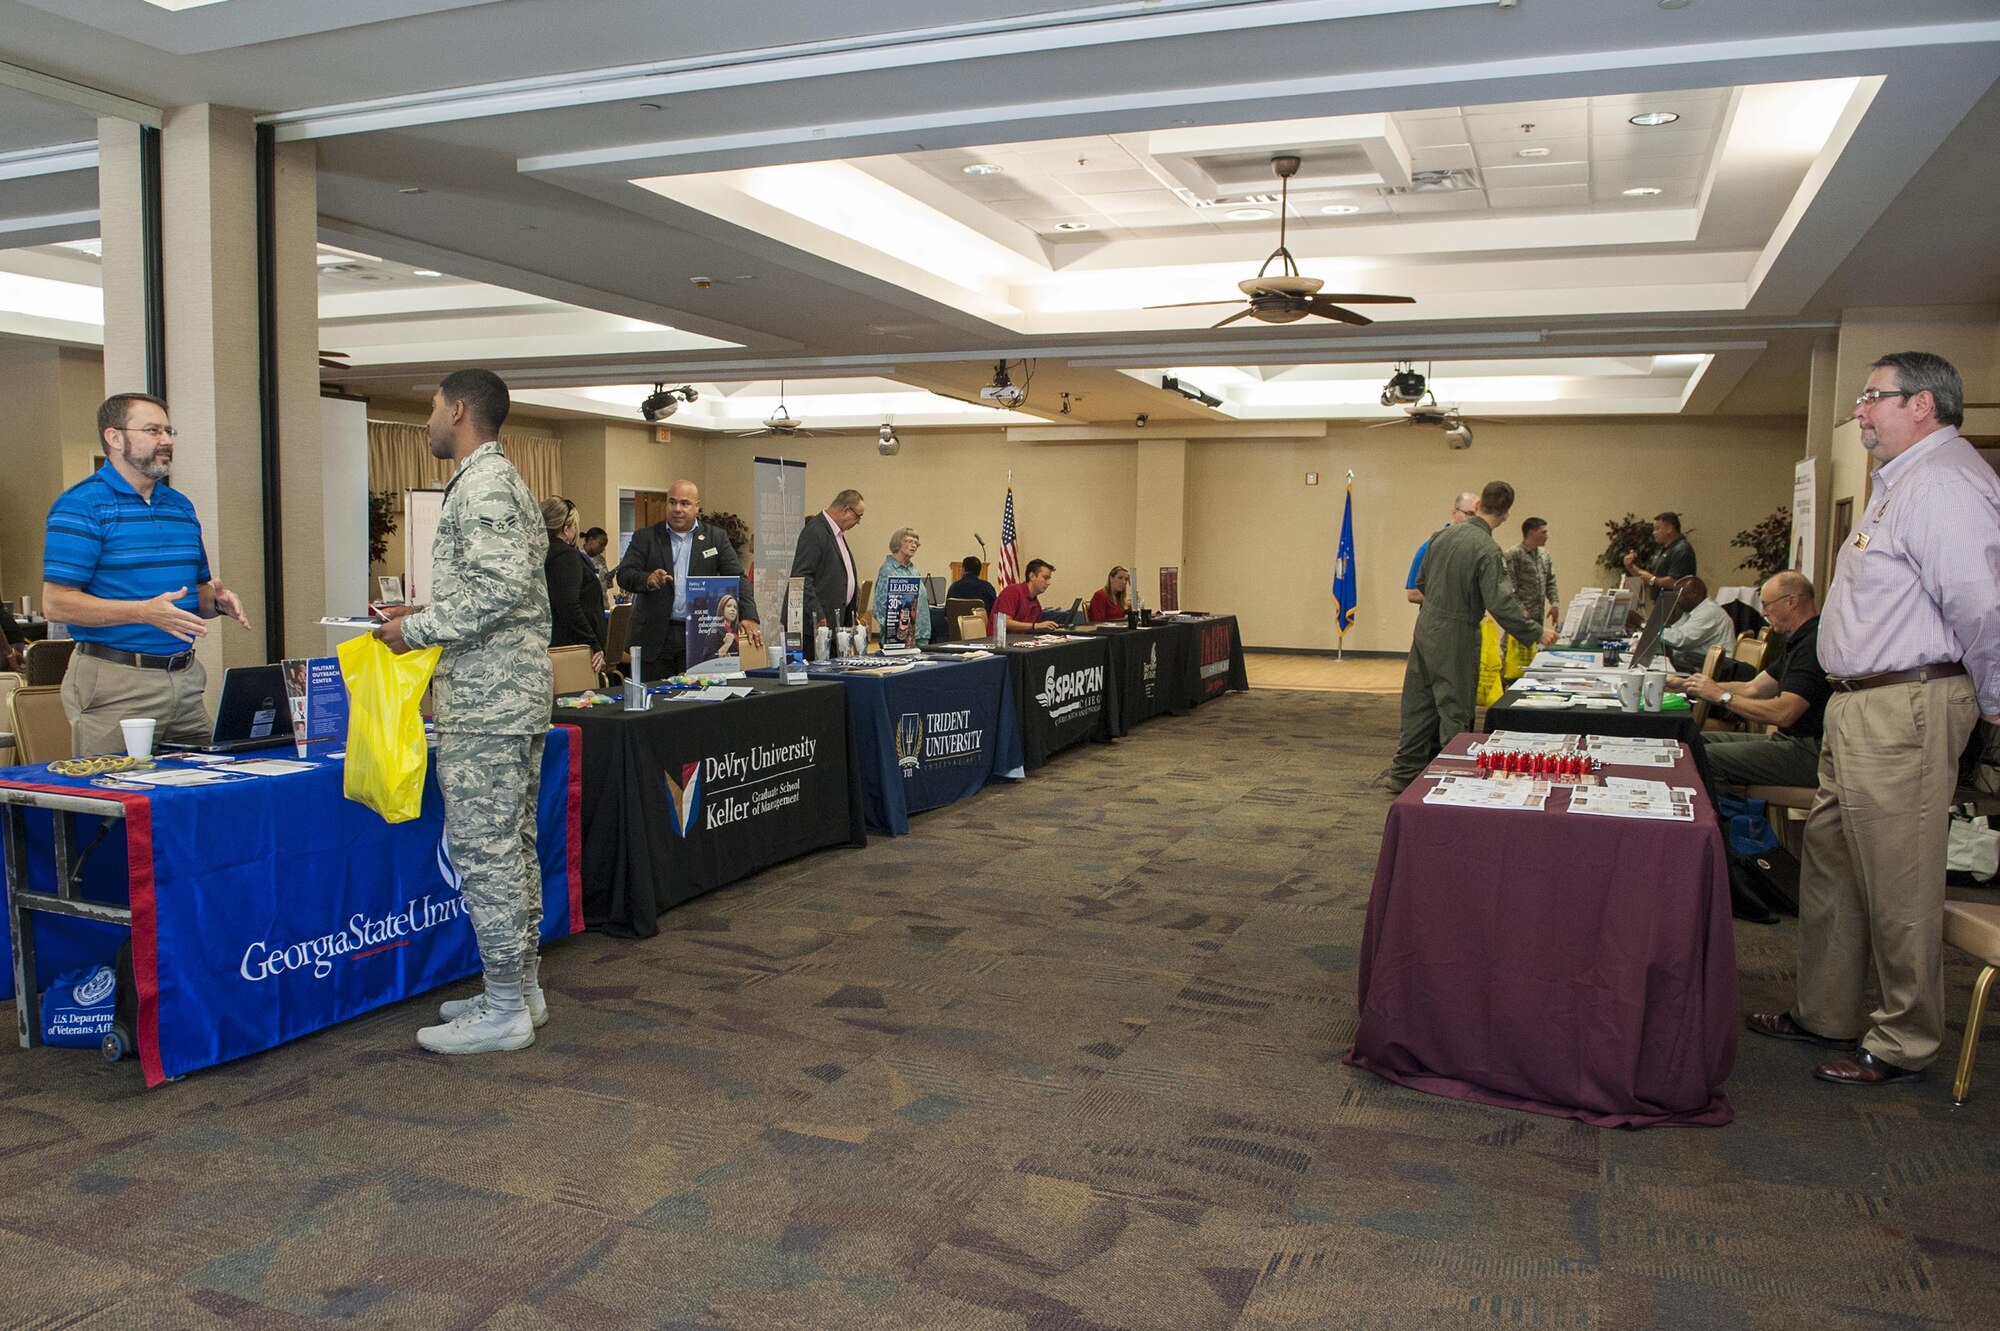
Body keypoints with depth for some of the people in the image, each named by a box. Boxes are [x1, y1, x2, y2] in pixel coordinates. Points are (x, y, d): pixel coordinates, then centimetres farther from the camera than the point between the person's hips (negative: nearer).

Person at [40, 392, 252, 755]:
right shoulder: (81, 505, -6)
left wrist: (217, 600, 0)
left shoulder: (181, 506, 16)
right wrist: (144, 612, -23)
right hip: (116, 682, -6)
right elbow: (56, 603, -13)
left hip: (186, 680, 6)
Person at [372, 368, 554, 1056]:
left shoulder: (481, 484, -13)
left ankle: (505, 1011, 2)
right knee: (512, 845, 14)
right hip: (514, 694, 11)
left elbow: (503, 587, -24)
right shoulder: (503, 480, 20)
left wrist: (419, 630, -15)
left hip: (484, 701, -11)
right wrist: (424, 616, 18)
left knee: (483, 851, -5)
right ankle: (523, 987, 23)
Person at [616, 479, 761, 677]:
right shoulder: (645, 537, 7)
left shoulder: (716, 537, 7)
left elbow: (738, 578, 0)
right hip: (655, 637, 0)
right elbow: (624, 575, -1)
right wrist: (648, 579, -24)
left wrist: (748, 617, -16)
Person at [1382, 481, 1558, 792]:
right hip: (1456, 637, -6)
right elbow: (1500, 604, -22)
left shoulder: (1443, 535, 3)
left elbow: (1420, 583, 12)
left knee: (1418, 705, 14)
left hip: (1426, 627, 7)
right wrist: (1536, 633, -13)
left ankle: (1404, 772, 22)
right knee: (1454, 711, 4)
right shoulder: (1487, 549, -18)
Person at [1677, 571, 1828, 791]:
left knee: (1706, 758, -21)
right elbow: (1753, 689, 17)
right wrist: (1685, 685, 10)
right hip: (1790, 740, 11)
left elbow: (1783, 713, -26)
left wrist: (1721, 695, -15)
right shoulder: (1798, 642, 17)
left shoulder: (1815, 645, -19)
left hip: (1809, 752, -11)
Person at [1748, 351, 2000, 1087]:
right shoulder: (1901, 481, 19)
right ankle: (1826, 1013, 31)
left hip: (1904, 710, -11)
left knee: (1898, 887, 0)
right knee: (1831, 863, 18)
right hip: (1859, 707, 11)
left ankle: (1902, 1044, 14)